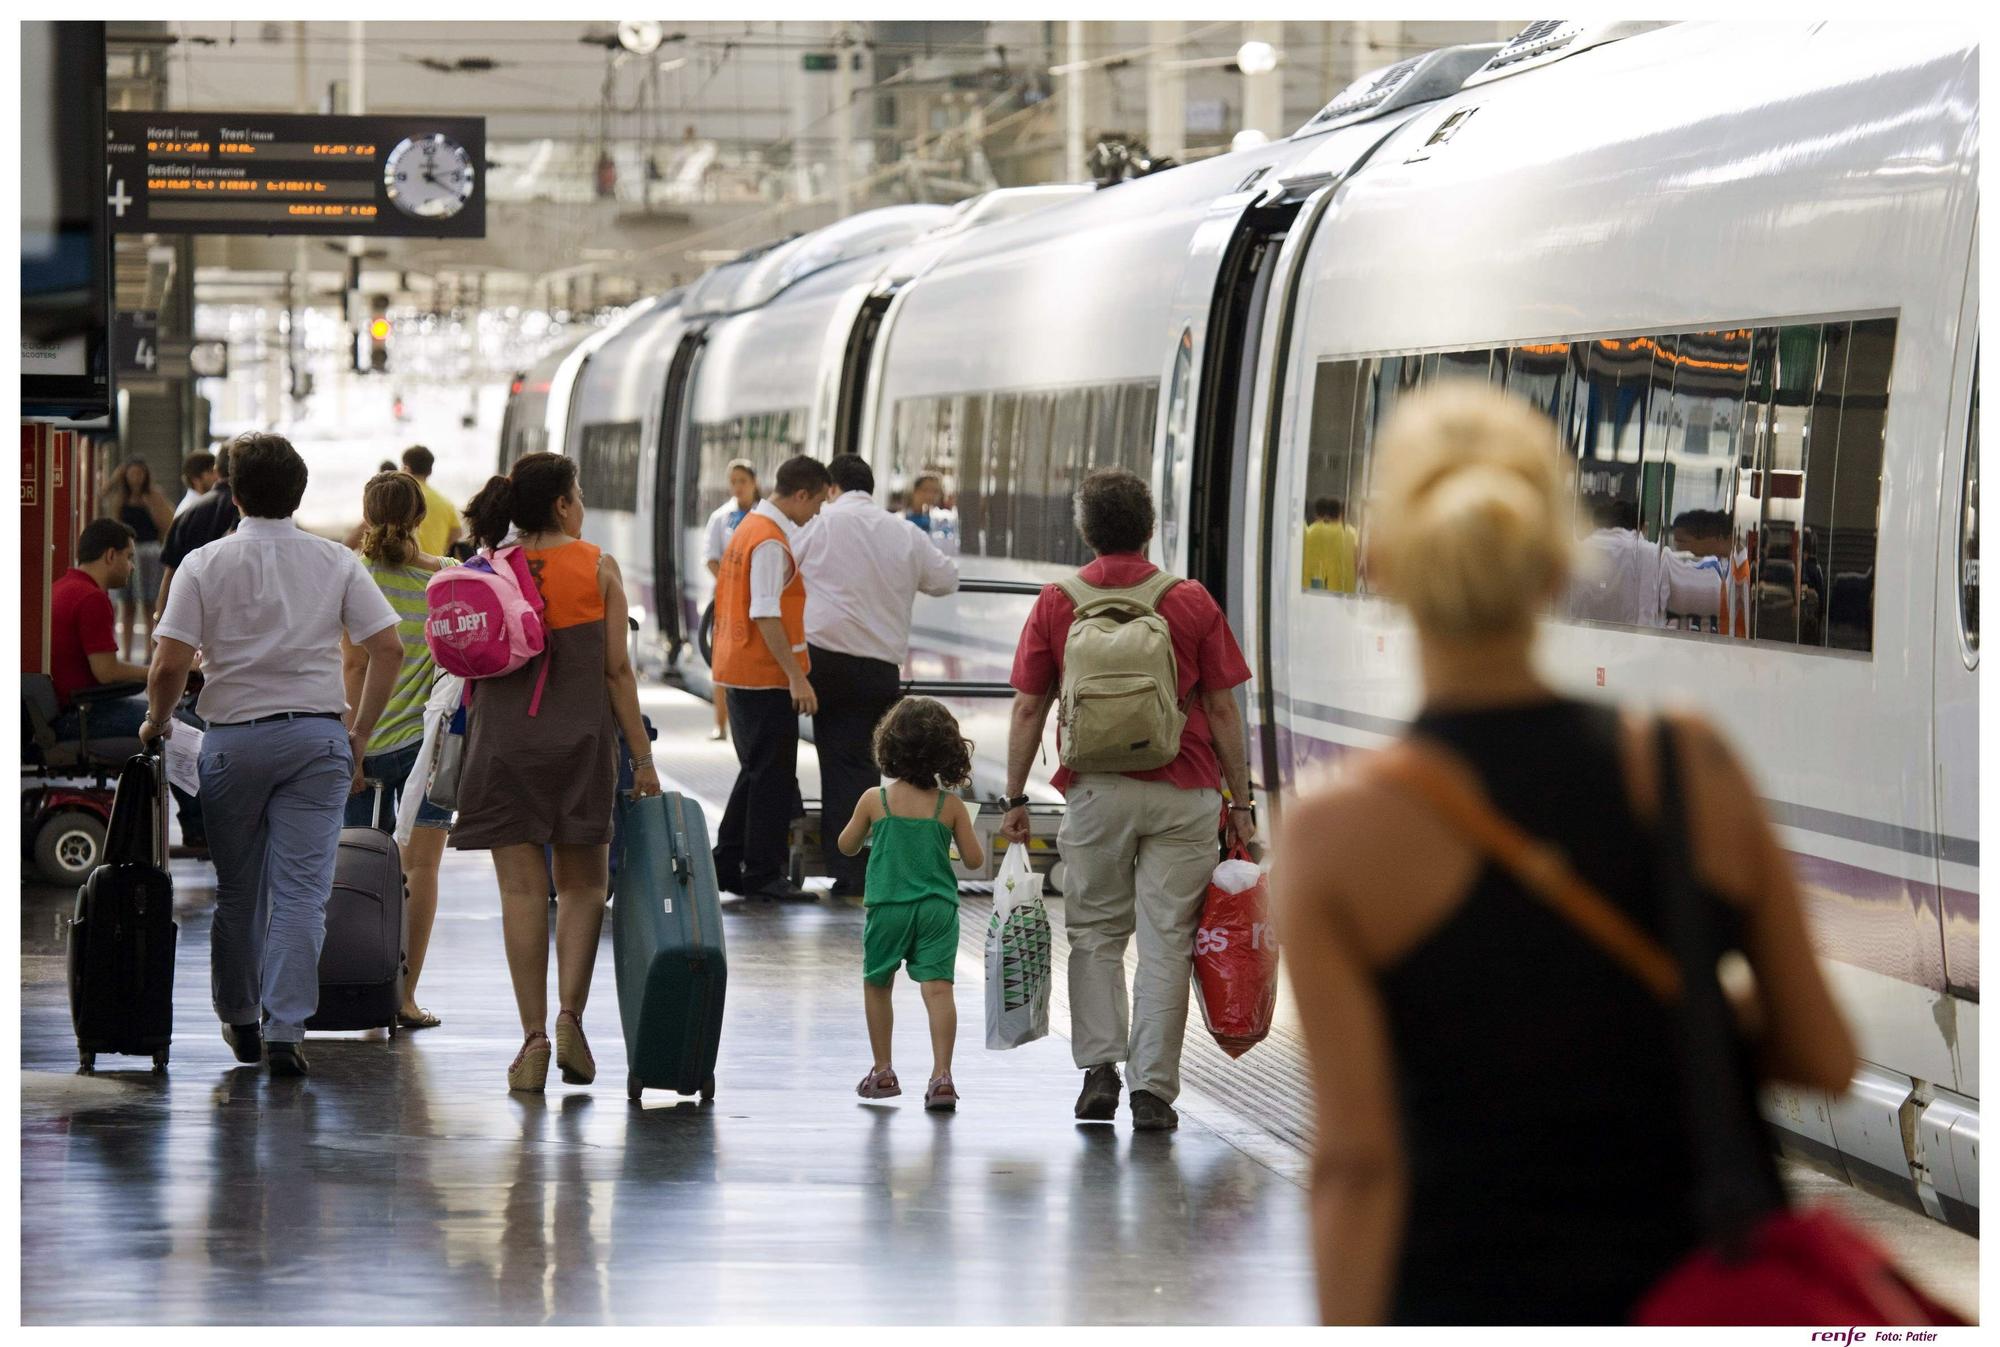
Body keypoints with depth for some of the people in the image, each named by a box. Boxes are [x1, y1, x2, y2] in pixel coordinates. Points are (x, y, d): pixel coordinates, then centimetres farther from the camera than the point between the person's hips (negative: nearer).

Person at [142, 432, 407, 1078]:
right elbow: (388, 647, -2)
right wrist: (360, 730, 8)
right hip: (317, 735, 1)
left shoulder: (205, 565, -4)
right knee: (302, 890, -2)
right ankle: (285, 1027, -10)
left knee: (235, 890, 13)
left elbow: (169, 665, -9)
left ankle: (239, 1019, 24)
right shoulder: (336, 563, 2)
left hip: (234, 737, -1)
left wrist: (157, 721, 9)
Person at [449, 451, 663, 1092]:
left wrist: (465, 754, 10)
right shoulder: (598, 569, -2)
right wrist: (642, 756, 1)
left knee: (522, 889, 4)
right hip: (581, 738, -1)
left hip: (501, 740, 1)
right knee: (582, 883, 12)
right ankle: (570, 1016, -4)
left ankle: (533, 1035, 0)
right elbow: (616, 669, -3)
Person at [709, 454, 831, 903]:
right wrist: (796, 676, -23)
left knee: (756, 772, 16)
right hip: (765, 676, -10)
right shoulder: (771, 542, -17)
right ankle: (763, 875, -1)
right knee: (773, 778, -4)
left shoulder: (748, 529, 14)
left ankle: (726, 867, 19)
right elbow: (766, 615, -23)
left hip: (737, 671, 10)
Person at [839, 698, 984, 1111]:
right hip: (938, 907, 0)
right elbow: (974, 859, 0)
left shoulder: (875, 801, -4)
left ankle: (882, 1071, 23)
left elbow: (847, 846, 8)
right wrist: (964, 832, 19)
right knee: (938, 987, -5)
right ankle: (941, 1074, -16)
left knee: (876, 985, 17)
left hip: (887, 906, 0)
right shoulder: (951, 806, -4)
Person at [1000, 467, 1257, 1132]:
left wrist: (1015, 797, 9)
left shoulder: (1056, 604, 1)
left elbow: (1028, 710, 2)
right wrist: (1240, 800, 6)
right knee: (1165, 942, 2)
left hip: (1095, 791, 1)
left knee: (1095, 934, 15)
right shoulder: (1191, 603, -2)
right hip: (1182, 793, -1)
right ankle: (1153, 1090, 1)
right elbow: (1221, 710, 0)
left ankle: (1099, 1065, 3)